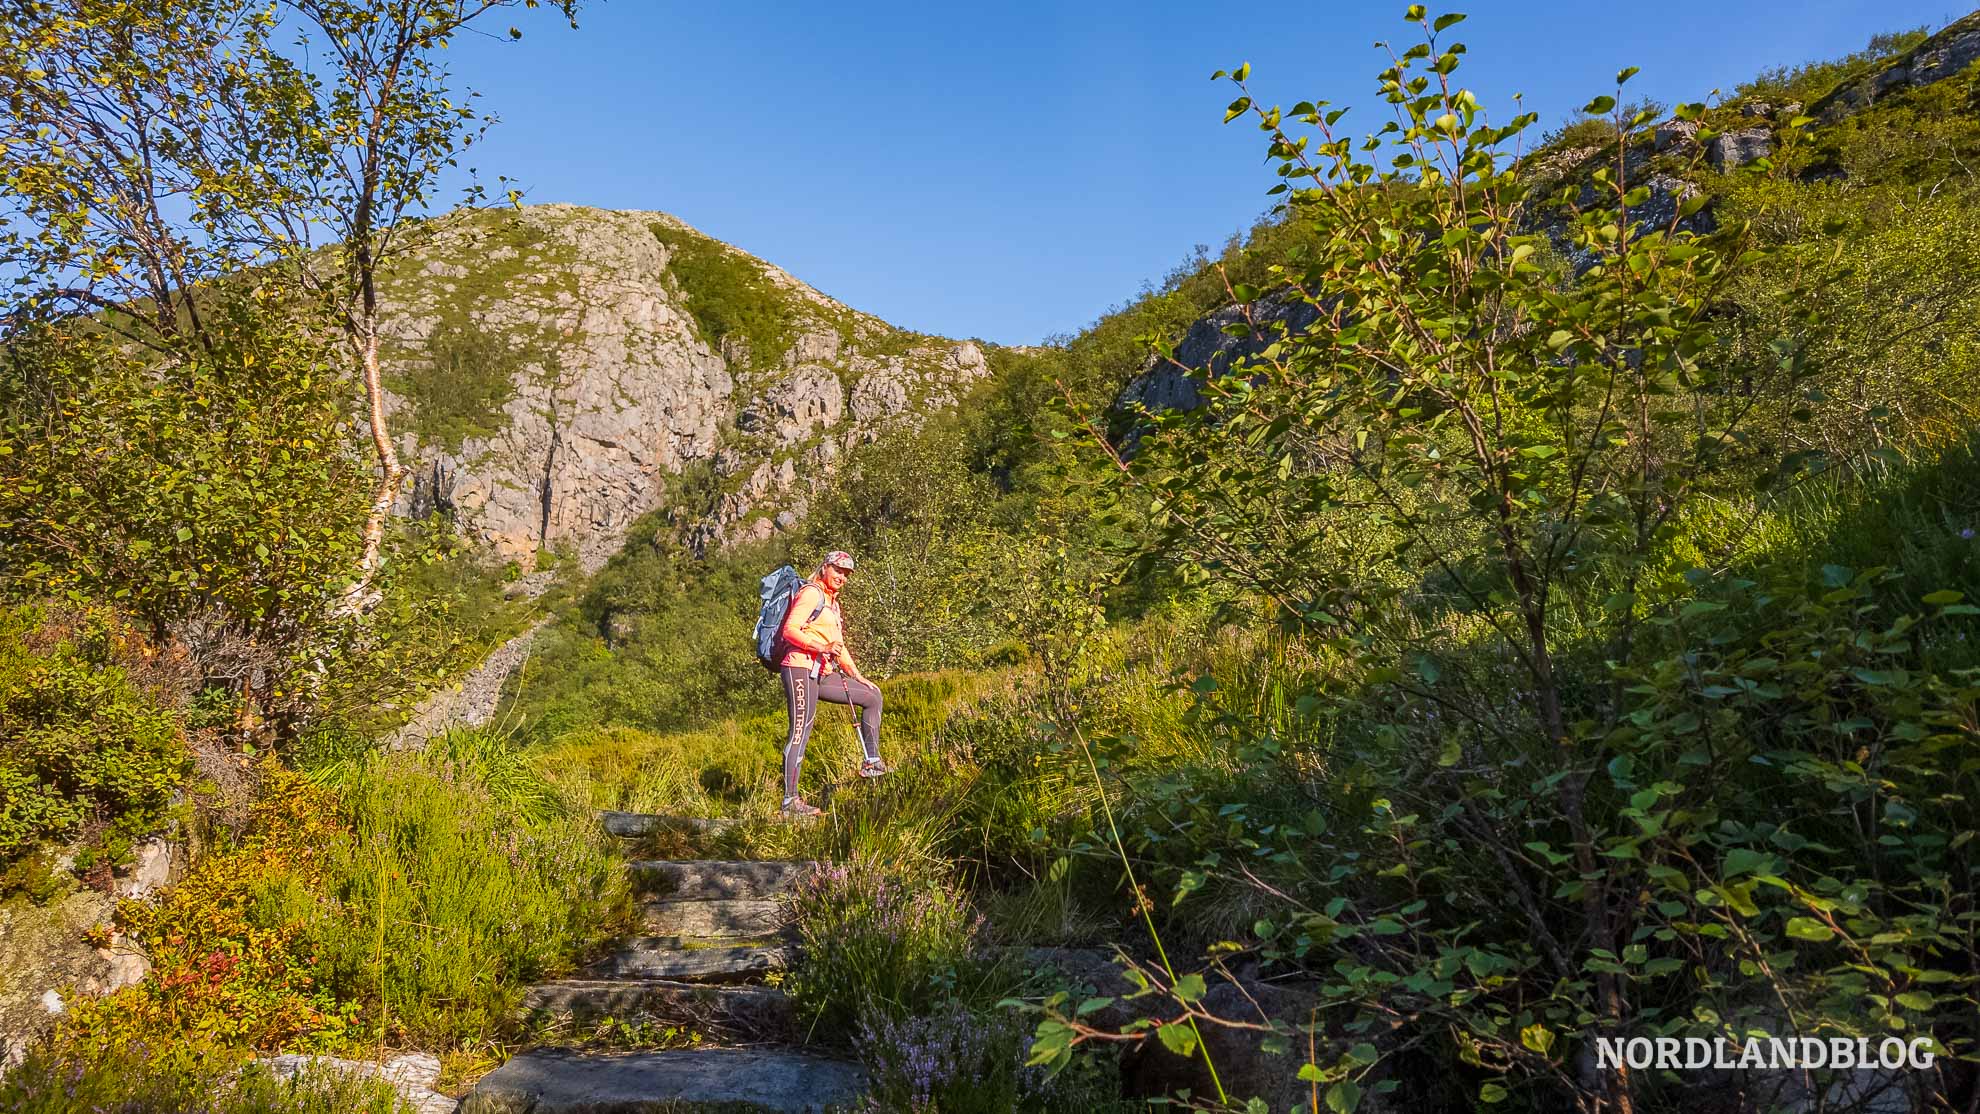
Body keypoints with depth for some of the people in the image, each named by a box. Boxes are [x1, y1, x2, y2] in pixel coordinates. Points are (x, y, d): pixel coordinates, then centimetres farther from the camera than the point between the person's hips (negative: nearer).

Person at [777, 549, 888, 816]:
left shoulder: (833, 603, 25)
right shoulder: (811, 593, -4)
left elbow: (838, 645, 28)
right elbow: (790, 629, -16)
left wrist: (858, 676, 21)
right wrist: (822, 648, -26)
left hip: (822, 674, 10)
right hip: (800, 668, -10)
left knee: (872, 696, 10)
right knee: (801, 731, -14)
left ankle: (871, 762, 10)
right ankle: (790, 800, -12)